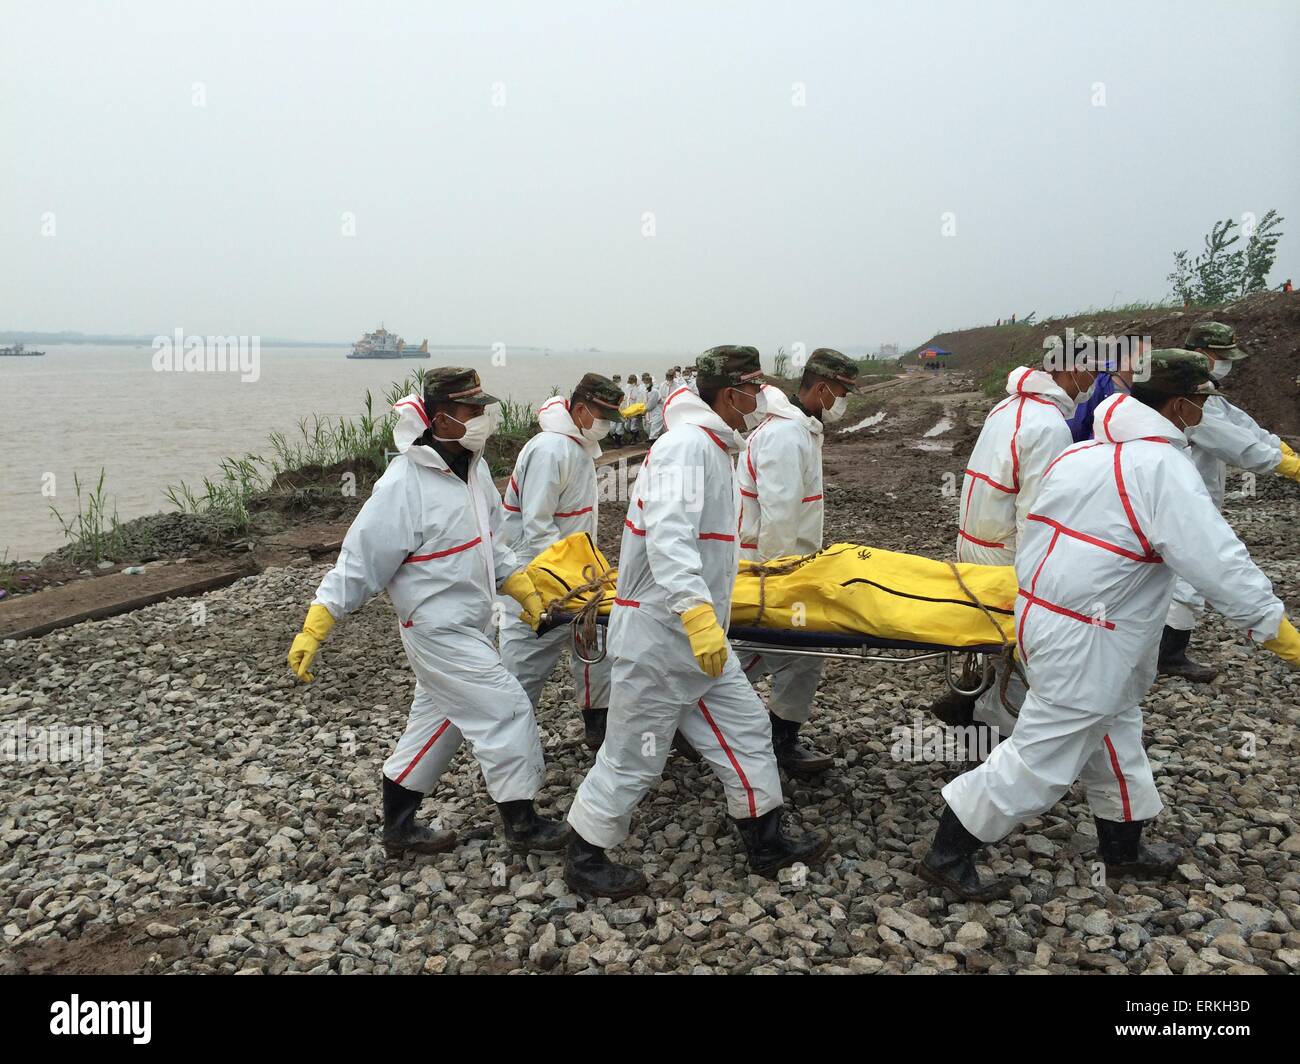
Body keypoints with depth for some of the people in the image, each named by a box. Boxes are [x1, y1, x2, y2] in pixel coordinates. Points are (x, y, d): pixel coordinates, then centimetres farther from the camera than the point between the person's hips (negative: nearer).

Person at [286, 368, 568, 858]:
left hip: (470, 623, 9)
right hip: (440, 630, -9)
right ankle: (521, 823, 14)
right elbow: (360, 563, -19)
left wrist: (526, 592, 10)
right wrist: (313, 630, -18)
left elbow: (491, 544, 14)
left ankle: (399, 827, 33)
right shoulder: (403, 486, -23)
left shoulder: (473, 467, 2)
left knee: (438, 719, 18)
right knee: (507, 710, -4)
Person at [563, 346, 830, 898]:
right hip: (660, 633, -10)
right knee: (634, 755, 3)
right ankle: (583, 859, 21)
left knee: (745, 728, 15)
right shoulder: (687, 445, -19)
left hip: (697, 635, 10)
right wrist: (698, 614, -42)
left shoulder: (713, 447, 14)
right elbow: (667, 537, -33)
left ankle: (767, 842, 29)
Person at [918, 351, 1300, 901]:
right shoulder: (1164, 468, -17)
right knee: (1043, 757, 1)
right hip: (1085, 643, -10)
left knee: (1112, 734, 24)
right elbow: (1218, 560, -20)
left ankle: (1124, 848, 41)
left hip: (1041, 613, 10)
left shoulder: (1079, 454, 9)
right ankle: (947, 854, 10)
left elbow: (1033, 536, 15)